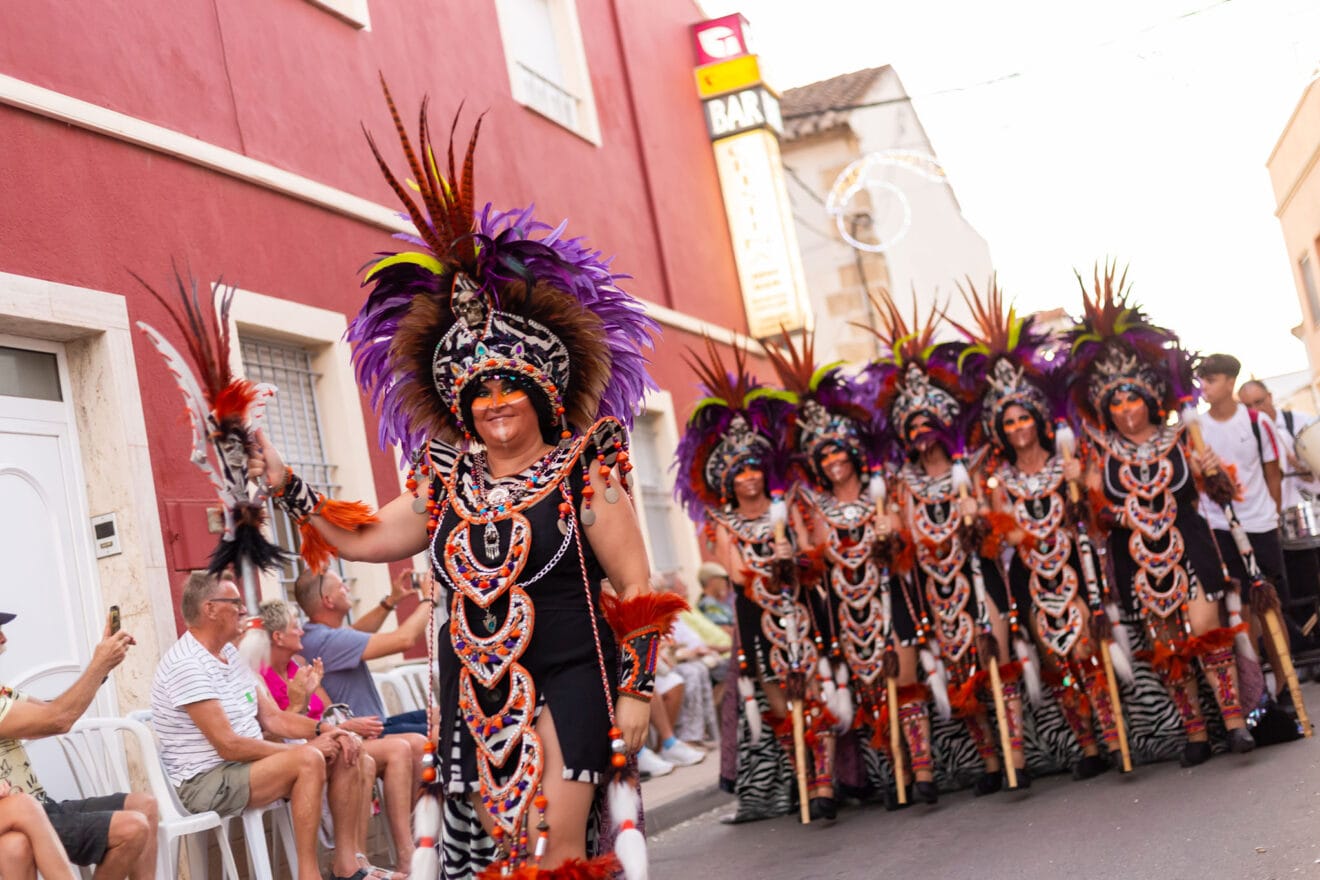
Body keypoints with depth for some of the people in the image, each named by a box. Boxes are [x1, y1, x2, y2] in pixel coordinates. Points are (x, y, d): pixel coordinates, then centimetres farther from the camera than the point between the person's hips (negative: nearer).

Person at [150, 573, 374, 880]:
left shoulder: (229, 654, 12)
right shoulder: (187, 665, -19)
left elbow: (272, 718, 12)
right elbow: (229, 746, -23)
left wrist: (325, 729, -6)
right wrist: (306, 746, -18)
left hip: (246, 764, 10)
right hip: (206, 782, -9)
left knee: (347, 756, -2)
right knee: (308, 759, -29)